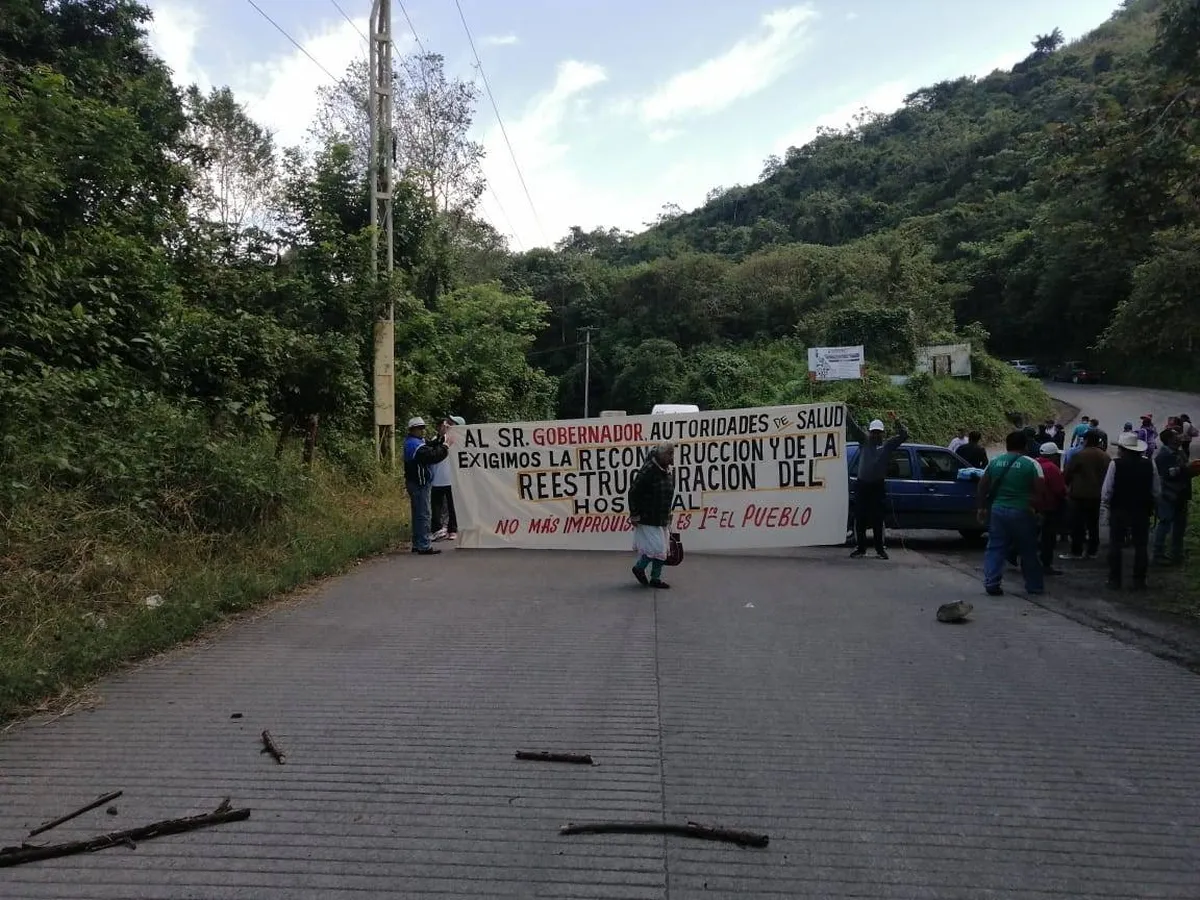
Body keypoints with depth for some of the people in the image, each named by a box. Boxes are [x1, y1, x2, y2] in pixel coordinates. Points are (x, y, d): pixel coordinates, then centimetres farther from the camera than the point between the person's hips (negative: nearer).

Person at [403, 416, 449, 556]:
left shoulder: (411, 442, 14)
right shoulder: (416, 445, -20)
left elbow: (430, 446, 13)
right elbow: (433, 456, -26)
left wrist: (440, 437, 3)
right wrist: (445, 447, -13)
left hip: (415, 483, 11)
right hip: (419, 483, -11)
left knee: (418, 514, 16)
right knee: (424, 514, -7)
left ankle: (417, 544, 23)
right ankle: (424, 546, -5)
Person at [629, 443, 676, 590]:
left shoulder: (669, 472, 7)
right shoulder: (647, 471, -20)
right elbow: (633, 492, -18)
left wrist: (668, 515, 20)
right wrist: (634, 515, -16)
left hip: (662, 519, 9)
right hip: (648, 519, -8)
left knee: (662, 549, 10)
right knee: (656, 548, -9)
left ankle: (655, 579, 20)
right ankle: (639, 568, 14)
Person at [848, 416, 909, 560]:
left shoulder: (887, 445, 5)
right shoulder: (864, 442, 9)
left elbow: (904, 435, -4)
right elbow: (853, 429, 2)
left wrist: (897, 421, -16)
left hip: (878, 486, -2)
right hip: (862, 485, 2)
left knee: (877, 519, 1)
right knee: (859, 519, 3)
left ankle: (880, 549, 11)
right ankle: (861, 548, 12)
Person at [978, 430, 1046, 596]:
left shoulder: (994, 462, 6)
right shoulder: (1031, 464, -5)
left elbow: (982, 486, 9)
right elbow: (1040, 490, -12)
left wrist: (982, 507, 16)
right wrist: (1034, 505, 1)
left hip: (997, 510, 3)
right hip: (1021, 512, -3)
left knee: (995, 548, 7)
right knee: (1028, 551, 10)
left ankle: (991, 583, 0)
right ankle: (1034, 586, 19)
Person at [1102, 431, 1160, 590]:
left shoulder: (1115, 464, -13)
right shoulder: (1149, 464, -4)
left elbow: (1106, 490, -13)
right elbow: (1156, 491, 0)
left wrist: (1107, 505, 3)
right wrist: (1151, 506, 13)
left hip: (1119, 510, -2)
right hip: (1142, 511, 2)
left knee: (1115, 545, 7)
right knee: (1141, 546, 10)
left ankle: (1114, 579, 9)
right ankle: (1139, 581, 12)